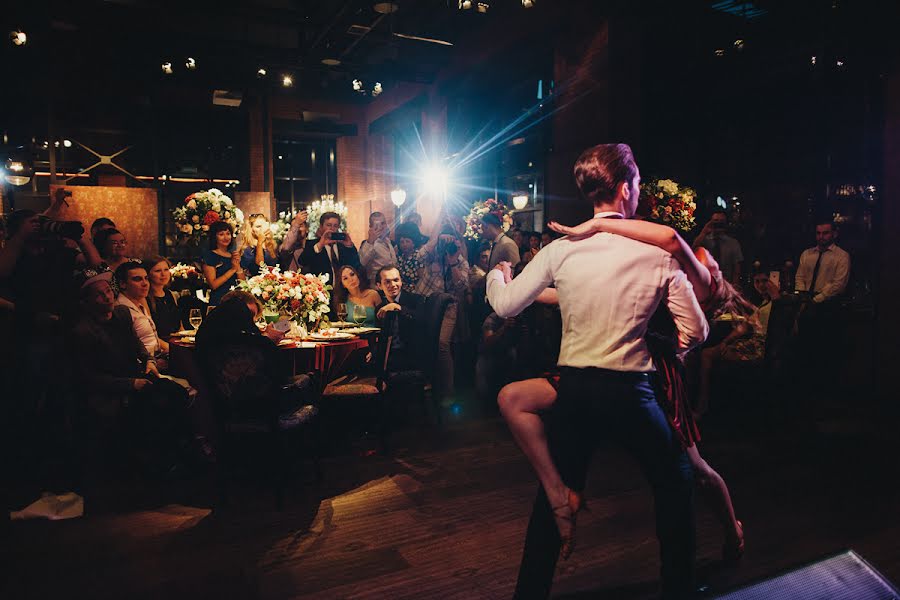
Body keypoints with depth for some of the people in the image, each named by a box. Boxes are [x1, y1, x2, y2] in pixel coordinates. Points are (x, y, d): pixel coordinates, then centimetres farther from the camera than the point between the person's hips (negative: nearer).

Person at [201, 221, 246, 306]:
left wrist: (238, 266, -4)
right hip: (219, 302, -5)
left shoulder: (234, 255, 16)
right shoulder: (209, 255, 0)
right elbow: (213, 285, -9)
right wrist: (232, 269, -9)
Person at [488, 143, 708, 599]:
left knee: (555, 494, 19)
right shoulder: (658, 253, -6)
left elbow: (505, 305, 2)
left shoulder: (561, 250, -4)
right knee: (675, 483, 23)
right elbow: (695, 330, -3)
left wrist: (496, 275, 23)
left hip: (574, 389, 2)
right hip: (630, 390, -1)